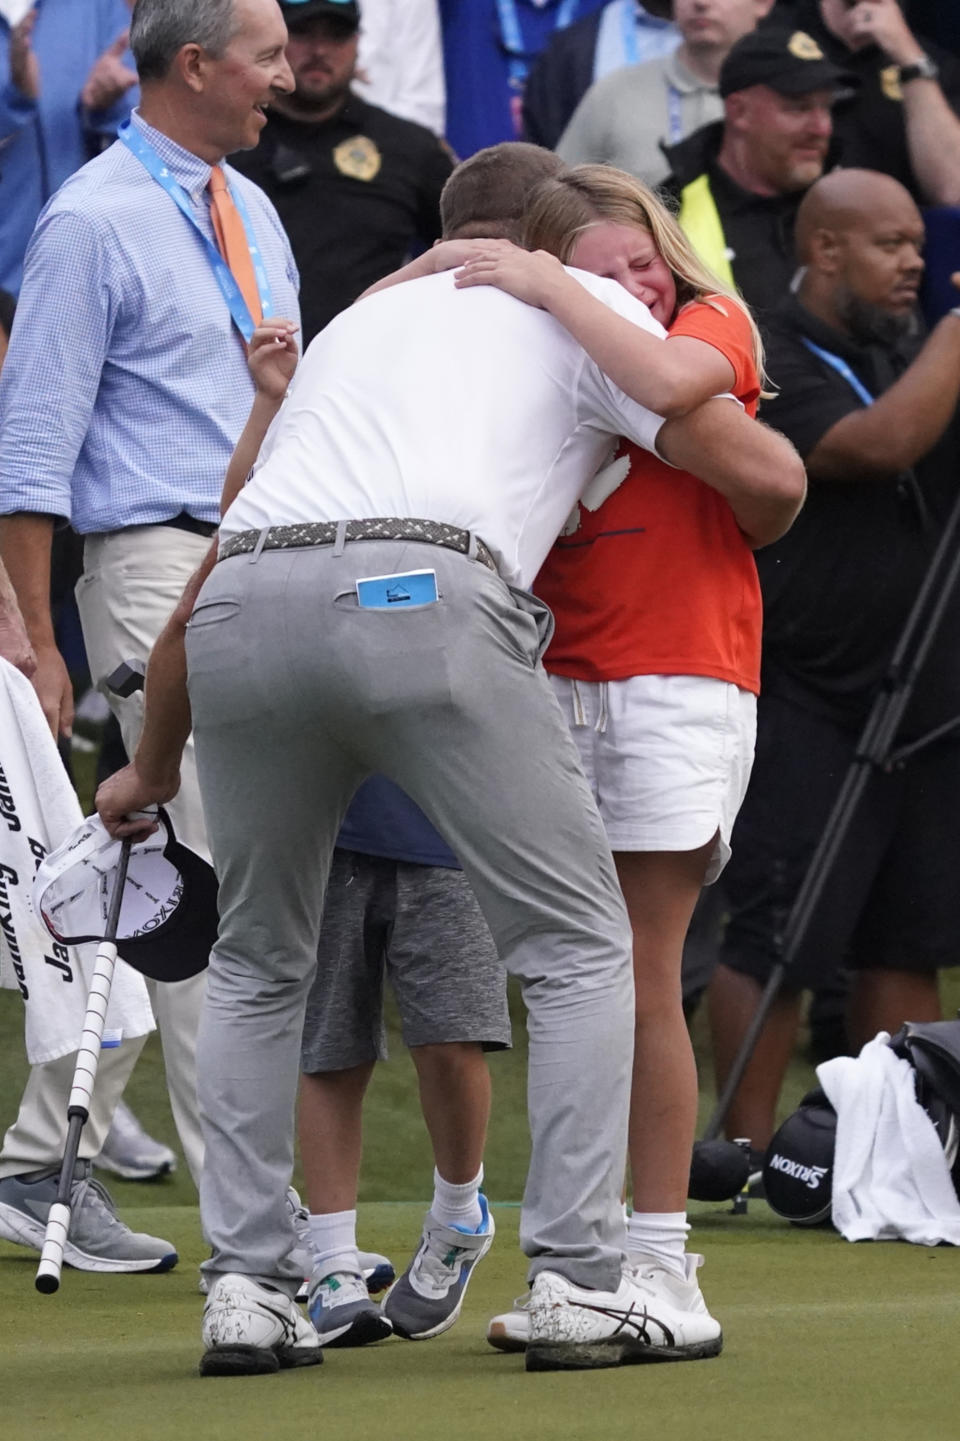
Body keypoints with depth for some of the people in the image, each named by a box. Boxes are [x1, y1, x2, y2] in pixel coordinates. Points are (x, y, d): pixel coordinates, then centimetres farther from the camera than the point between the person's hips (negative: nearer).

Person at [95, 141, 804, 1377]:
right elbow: (768, 477, 14)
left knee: (256, 970, 21)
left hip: (241, 612, 4)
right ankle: (578, 1284, 2)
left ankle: (245, 1288, 12)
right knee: (579, 948, 9)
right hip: (427, 597, -4)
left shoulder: (357, 321, 37)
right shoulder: (586, 304, 23)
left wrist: (151, 767, 50)